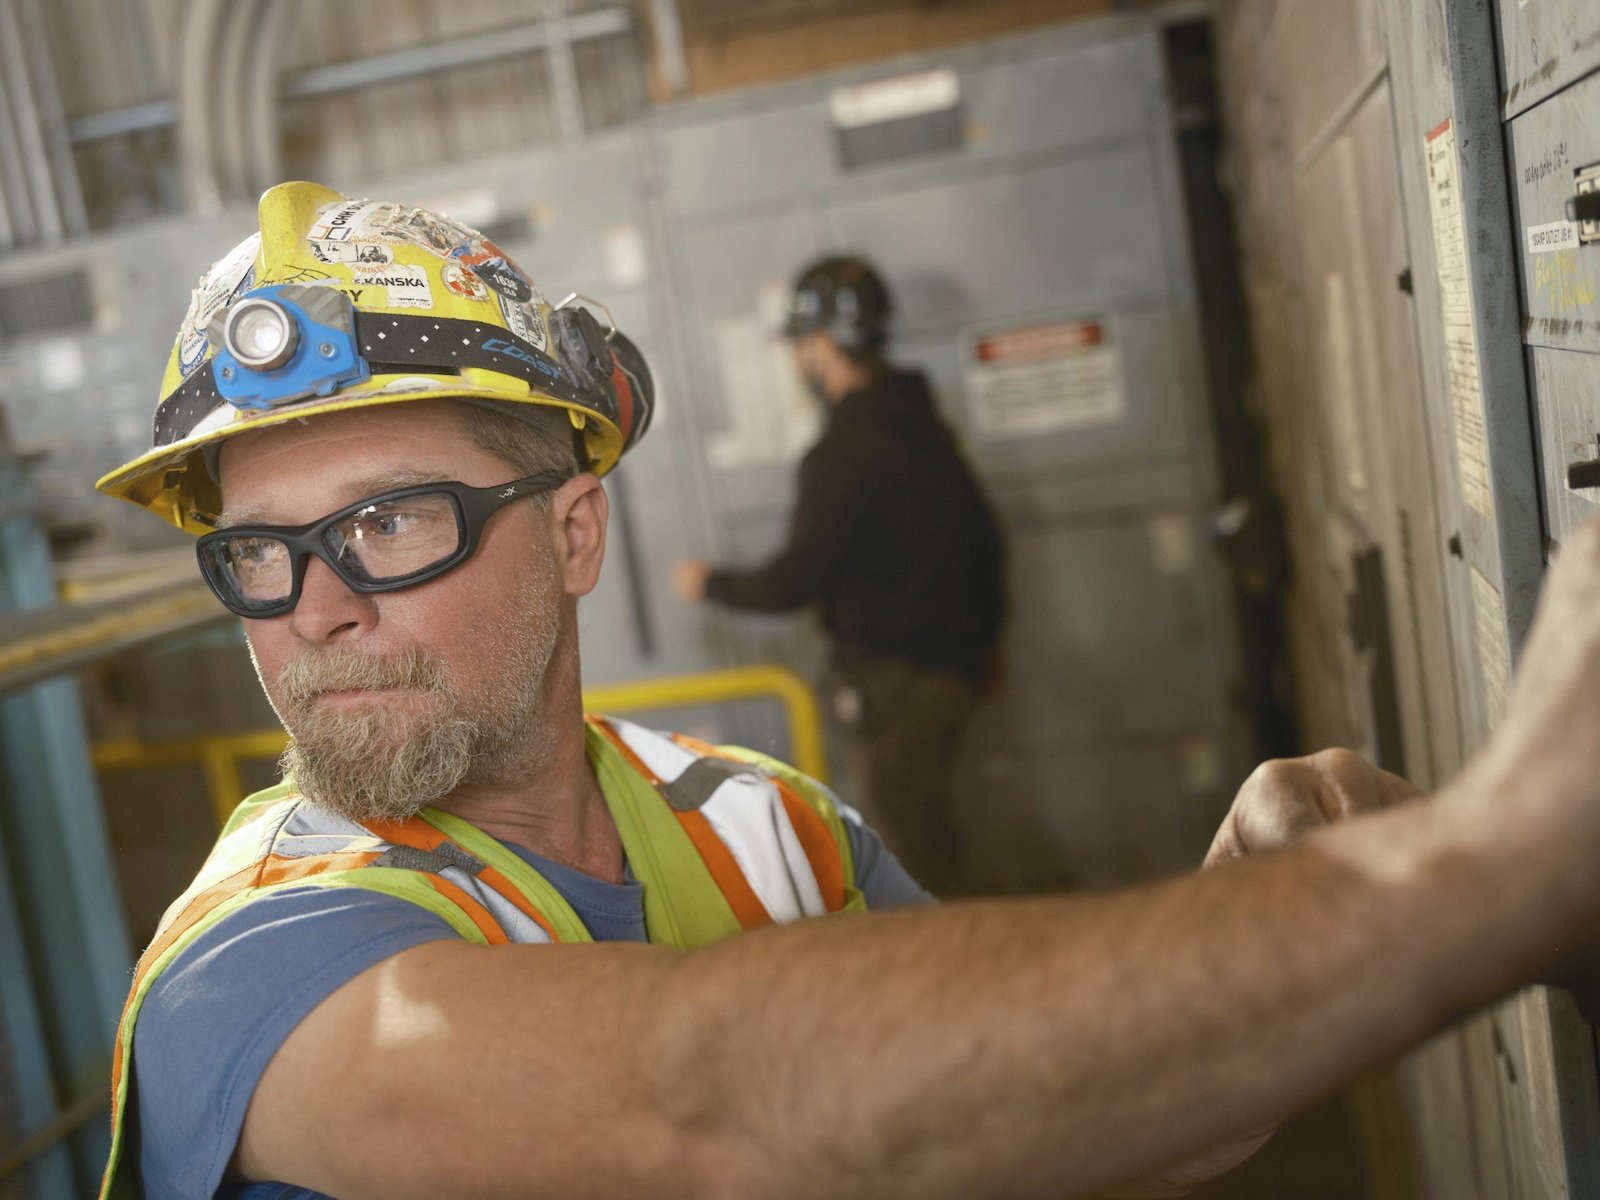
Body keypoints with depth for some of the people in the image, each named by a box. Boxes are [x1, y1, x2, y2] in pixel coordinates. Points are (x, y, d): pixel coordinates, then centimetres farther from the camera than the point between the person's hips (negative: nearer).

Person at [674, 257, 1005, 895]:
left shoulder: (844, 450, -18)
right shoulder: (923, 427, 11)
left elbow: (794, 582, -18)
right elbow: (985, 539, 19)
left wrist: (709, 582, 1)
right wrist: (983, 637, 31)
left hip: (896, 679, -9)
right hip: (951, 667, 9)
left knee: (918, 855, -1)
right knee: (925, 836, 19)